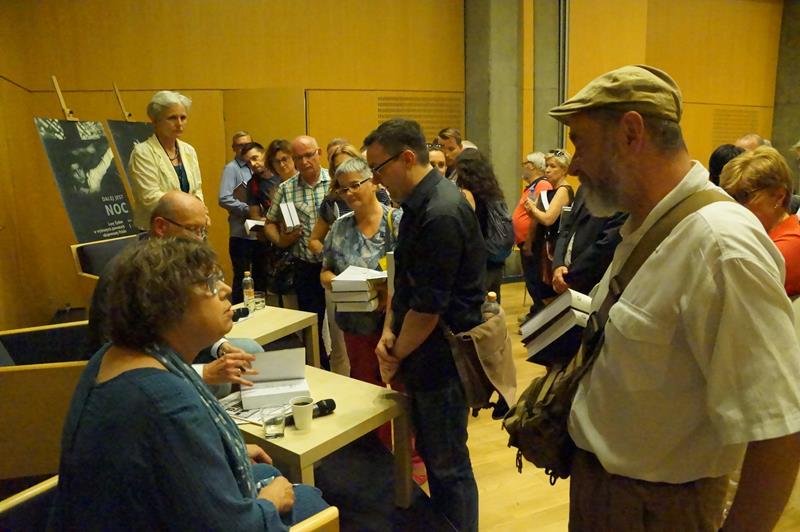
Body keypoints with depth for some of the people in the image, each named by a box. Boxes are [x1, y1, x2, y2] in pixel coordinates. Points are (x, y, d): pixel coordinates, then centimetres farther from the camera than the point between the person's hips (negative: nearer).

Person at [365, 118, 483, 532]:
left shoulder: (441, 214, -23)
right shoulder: (418, 205, 9)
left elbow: (429, 306, -22)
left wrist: (396, 354, -8)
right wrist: (389, 331, 3)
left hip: (442, 358, -9)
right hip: (425, 355, 10)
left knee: (448, 463, 6)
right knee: (430, 452, 21)